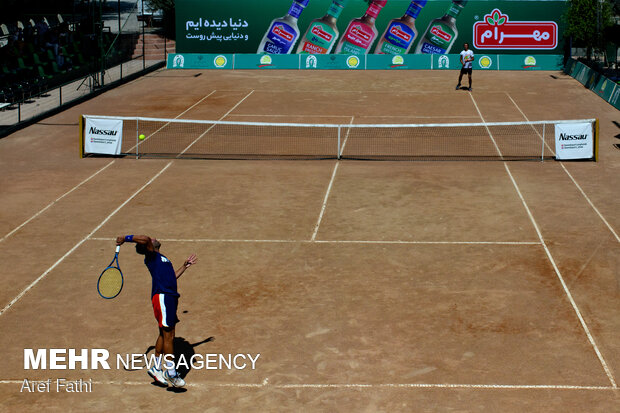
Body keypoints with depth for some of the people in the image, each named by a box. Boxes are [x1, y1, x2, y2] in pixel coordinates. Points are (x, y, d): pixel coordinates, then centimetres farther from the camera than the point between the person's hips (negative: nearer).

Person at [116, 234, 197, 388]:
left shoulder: (161, 258, 26)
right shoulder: (151, 256, 0)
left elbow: (171, 277, 31)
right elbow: (145, 239, -19)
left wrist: (185, 266, 34)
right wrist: (125, 238, -14)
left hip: (170, 297, 9)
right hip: (161, 296, -9)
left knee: (164, 335, 14)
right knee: (168, 335, -7)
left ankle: (156, 368, 23)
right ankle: (171, 373, -2)